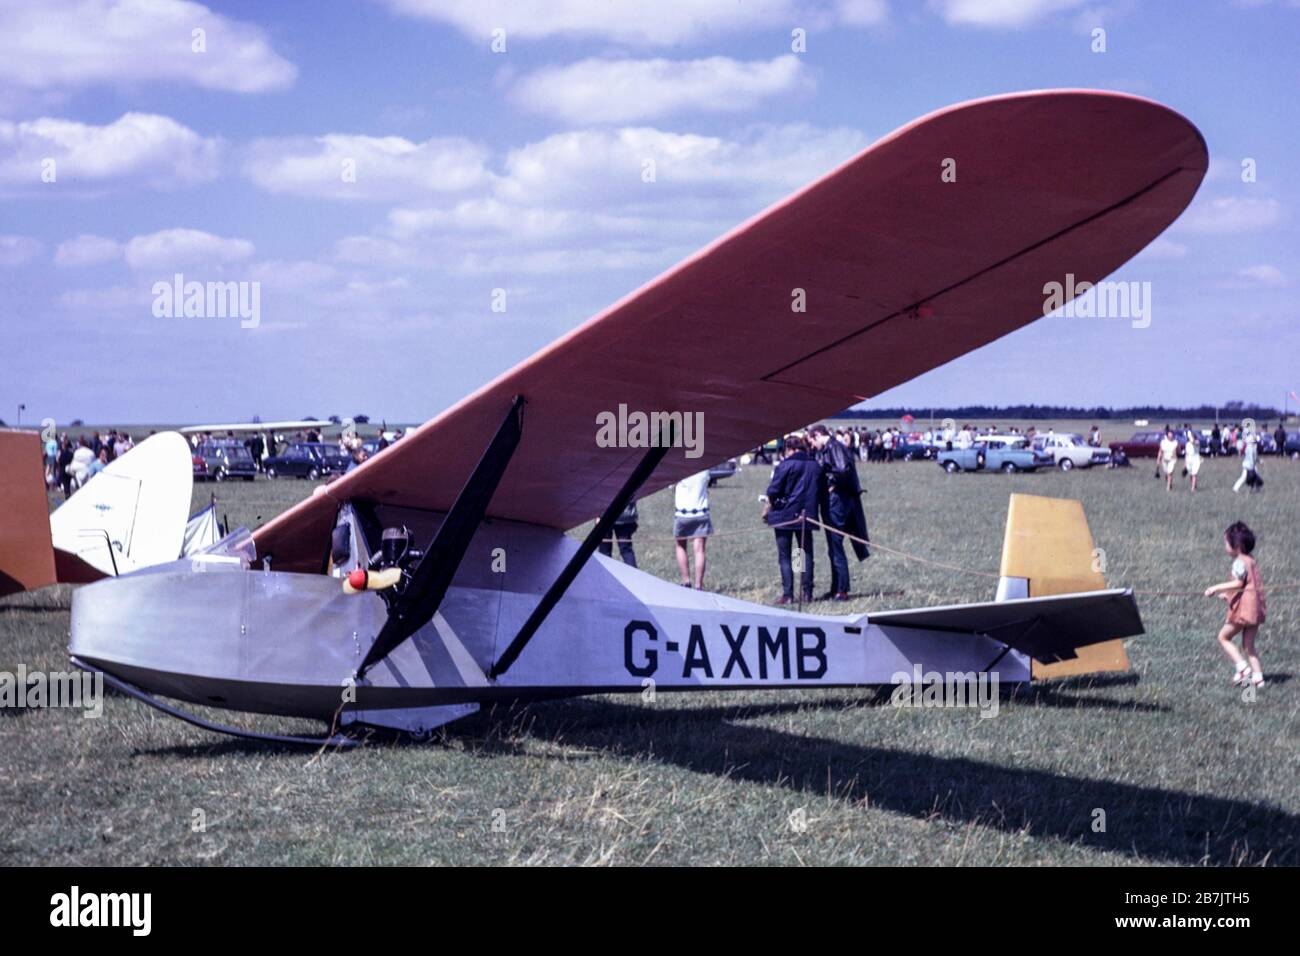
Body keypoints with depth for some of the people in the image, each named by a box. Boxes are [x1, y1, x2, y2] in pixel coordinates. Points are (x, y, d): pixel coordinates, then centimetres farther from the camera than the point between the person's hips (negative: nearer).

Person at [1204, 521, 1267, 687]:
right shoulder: (1252, 560, 16)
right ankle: (1258, 676, 6)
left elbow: (1239, 583, -23)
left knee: (1223, 637, 4)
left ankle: (1242, 667, -5)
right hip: (1256, 607, 9)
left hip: (1243, 607, -9)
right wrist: (1228, 594, 23)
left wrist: (1217, 588, -17)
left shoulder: (1240, 562, -13)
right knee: (1248, 645, 12)